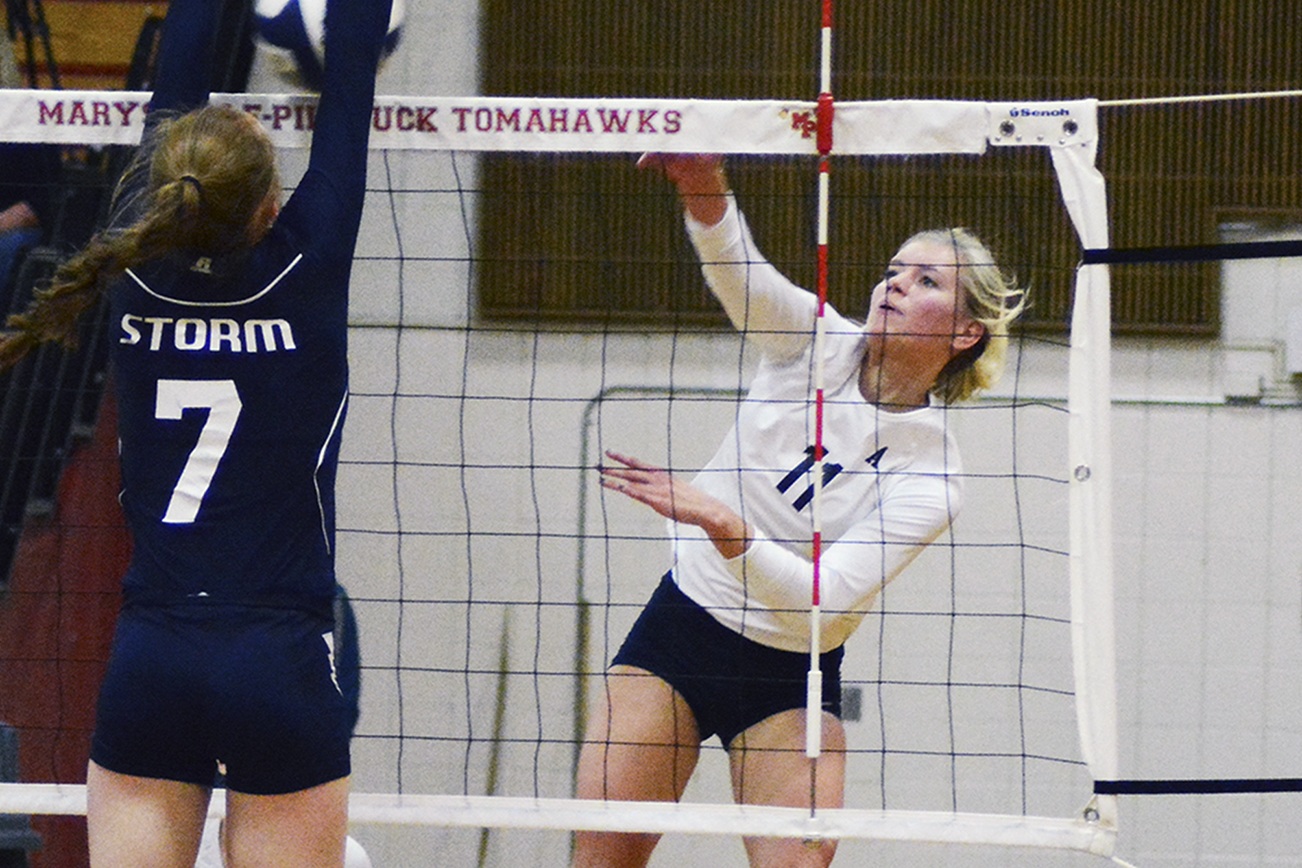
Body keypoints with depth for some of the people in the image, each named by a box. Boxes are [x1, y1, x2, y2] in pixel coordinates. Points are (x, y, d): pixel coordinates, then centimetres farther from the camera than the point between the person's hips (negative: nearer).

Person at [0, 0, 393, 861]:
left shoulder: (139, 266, 0)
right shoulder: (304, 268, -7)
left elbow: (174, 89, 14)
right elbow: (349, 89, 4)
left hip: (147, 661, 3)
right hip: (280, 662, -3)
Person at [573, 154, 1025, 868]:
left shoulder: (931, 474, -15)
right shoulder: (816, 340, -6)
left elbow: (825, 598, -26)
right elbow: (736, 266, -27)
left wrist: (727, 528, -41)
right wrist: (704, 190, -48)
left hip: (791, 679, -2)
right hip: (681, 623, 2)